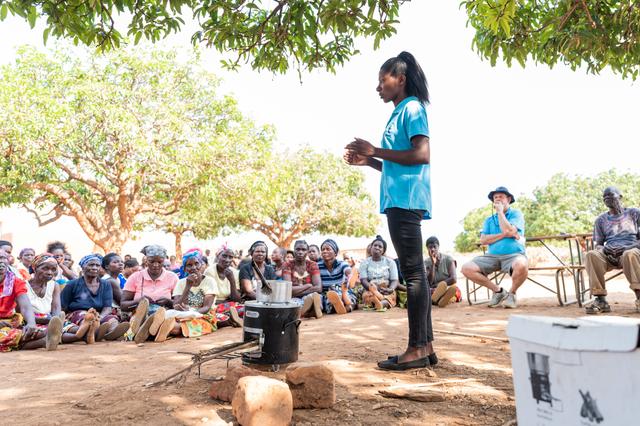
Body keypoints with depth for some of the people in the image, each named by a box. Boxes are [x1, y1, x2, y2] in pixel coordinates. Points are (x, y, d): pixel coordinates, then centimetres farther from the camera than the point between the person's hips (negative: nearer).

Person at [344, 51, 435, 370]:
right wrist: (367, 161, 16)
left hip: (406, 201, -10)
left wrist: (376, 151, -13)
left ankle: (416, 349, -3)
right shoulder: (401, 112, 24)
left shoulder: (412, 108, -4)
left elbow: (422, 155, -17)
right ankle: (425, 346, 14)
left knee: (413, 272, -8)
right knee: (414, 273, 9)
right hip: (400, 200, 10)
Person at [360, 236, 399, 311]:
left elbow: (394, 280, 3)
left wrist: (390, 289, -22)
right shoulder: (365, 262, 10)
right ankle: (385, 303, -59)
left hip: (387, 292, 1)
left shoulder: (390, 262, 12)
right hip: (371, 292, -1)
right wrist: (373, 288, -25)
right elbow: (363, 280, -3)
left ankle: (384, 303, -62)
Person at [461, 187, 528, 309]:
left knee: (521, 265, -40)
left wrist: (500, 212, -3)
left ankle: (512, 293, -7)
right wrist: (504, 234, -9)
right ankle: (498, 290, 2)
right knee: (467, 268, -17)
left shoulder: (516, 214, 5)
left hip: (514, 255, -4)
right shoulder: (489, 220, 18)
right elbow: (483, 240, 2)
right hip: (492, 256, 4)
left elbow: (509, 231, -15)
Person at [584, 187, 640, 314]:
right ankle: (601, 300, -37)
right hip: (609, 255, 2)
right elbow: (597, 244, 17)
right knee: (591, 255, -33)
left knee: (630, 254, -41)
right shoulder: (601, 220, 23)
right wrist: (602, 249, -8)